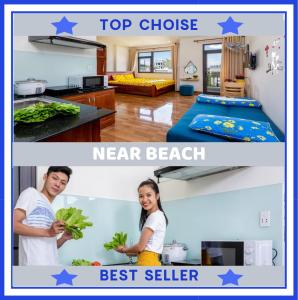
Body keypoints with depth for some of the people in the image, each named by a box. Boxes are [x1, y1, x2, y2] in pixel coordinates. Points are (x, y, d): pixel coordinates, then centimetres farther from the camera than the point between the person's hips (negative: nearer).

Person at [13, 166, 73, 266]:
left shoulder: (50, 211, 22)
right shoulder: (31, 193, 3)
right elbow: (14, 225, -10)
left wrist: (64, 238, 4)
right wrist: (47, 232, -15)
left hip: (52, 264, 8)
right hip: (34, 264, -7)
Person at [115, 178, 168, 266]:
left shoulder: (155, 216, -12)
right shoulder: (152, 216, 18)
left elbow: (141, 246, -12)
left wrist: (124, 250, 5)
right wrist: (128, 251, 15)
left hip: (148, 264, -10)